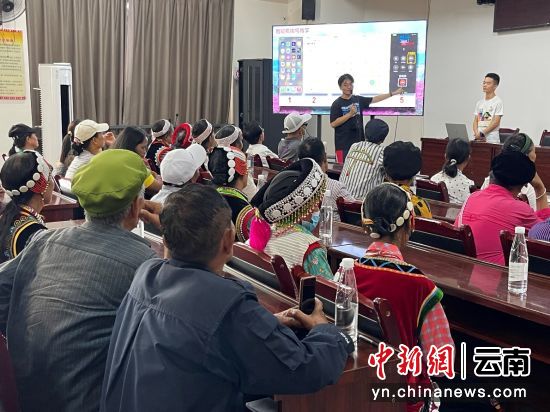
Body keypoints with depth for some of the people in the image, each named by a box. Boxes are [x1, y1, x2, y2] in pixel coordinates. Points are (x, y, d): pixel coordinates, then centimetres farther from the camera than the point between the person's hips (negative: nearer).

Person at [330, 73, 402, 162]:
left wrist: (393, 93, 13)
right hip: (343, 144, -5)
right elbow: (333, 124, -13)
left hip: (358, 142, 5)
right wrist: (350, 114, -18)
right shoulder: (337, 104, -7)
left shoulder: (358, 100, 9)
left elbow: (375, 99, 14)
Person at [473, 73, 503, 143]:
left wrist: (482, 133, -15)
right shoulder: (479, 103, 15)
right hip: (478, 139, 5)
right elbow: (476, 121, 13)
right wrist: (477, 133, -6)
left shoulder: (498, 102, -3)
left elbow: (496, 122, -9)